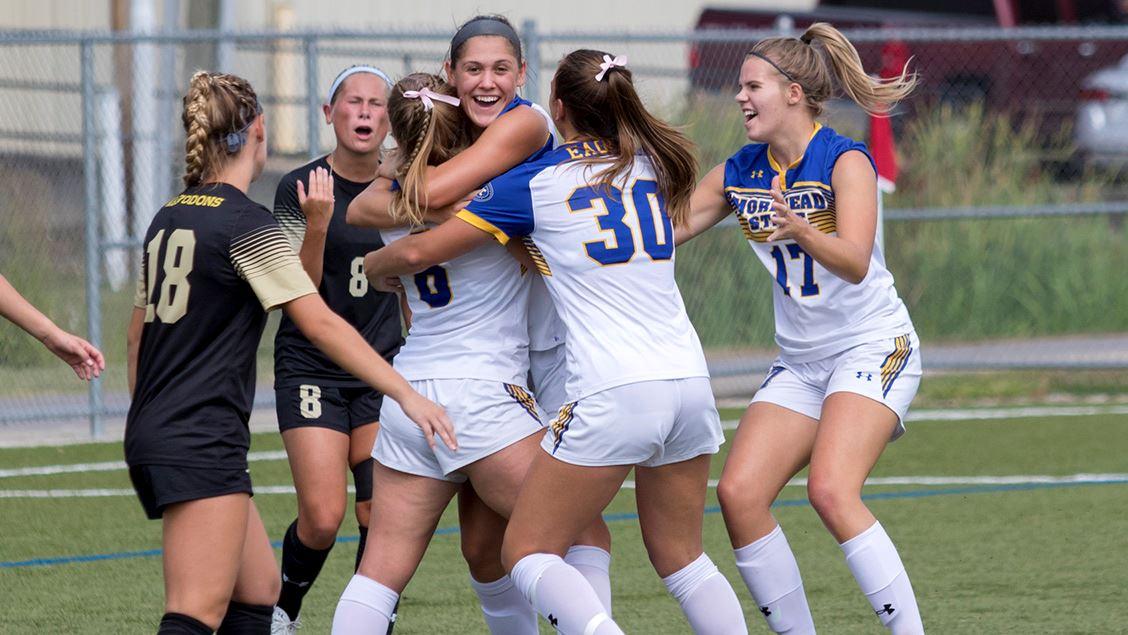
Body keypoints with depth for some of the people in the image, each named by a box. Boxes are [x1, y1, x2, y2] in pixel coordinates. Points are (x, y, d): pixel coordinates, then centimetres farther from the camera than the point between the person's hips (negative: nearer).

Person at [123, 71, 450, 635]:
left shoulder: (167, 219, 14)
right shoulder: (247, 224, -10)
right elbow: (319, 323, -16)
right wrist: (406, 394, -16)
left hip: (152, 437, 9)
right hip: (202, 443, -9)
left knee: (258, 588, 14)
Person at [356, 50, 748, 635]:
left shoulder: (534, 183, -1)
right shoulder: (653, 165, 13)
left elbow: (419, 251, 3)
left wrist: (370, 266, 25)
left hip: (613, 394, -6)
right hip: (689, 383, 6)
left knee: (527, 553, 4)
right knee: (680, 557, 19)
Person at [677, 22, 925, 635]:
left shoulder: (845, 161, -15)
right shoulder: (737, 174, 4)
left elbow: (855, 263, -28)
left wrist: (801, 231, -46)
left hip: (873, 349, -7)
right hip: (799, 363, 7)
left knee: (831, 491, -27)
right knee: (739, 493, -10)